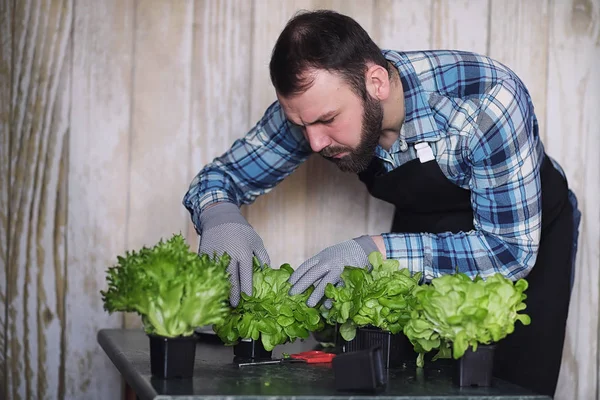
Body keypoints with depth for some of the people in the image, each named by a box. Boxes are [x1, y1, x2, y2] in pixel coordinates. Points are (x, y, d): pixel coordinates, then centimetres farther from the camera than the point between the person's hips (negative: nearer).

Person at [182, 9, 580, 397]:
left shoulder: (487, 98, -36)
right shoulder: (313, 102, -23)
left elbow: (513, 248, -32)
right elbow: (220, 175, -11)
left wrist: (375, 249, -42)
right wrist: (219, 215, -35)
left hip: (529, 229, -3)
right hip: (425, 226, 4)